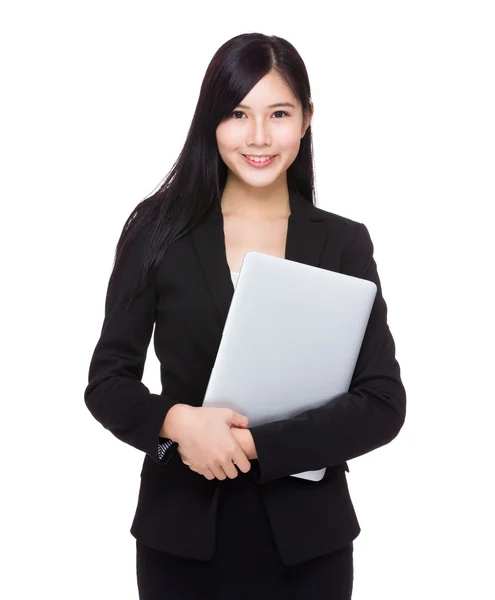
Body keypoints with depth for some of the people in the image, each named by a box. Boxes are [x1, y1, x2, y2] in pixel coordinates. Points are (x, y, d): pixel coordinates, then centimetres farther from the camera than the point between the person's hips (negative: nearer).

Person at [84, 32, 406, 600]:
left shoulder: (344, 243, -2)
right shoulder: (158, 229, -3)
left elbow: (383, 403, -7)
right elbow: (108, 380, -1)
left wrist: (255, 444, -18)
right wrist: (177, 422, -20)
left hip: (305, 535, 1)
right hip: (182, 531, 0)